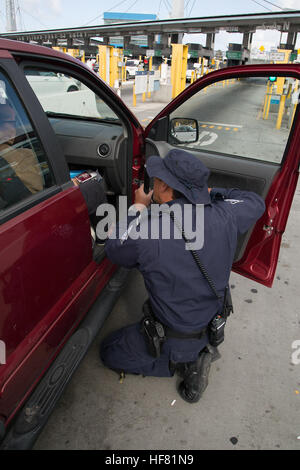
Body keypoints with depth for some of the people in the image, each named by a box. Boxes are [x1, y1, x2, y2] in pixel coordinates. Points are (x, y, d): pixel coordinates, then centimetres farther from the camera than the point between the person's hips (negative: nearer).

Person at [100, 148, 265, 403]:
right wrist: (208, 192, 2)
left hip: (173, 338, -6)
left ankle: (183, 363, 5)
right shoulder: (224, 216, -19)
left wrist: (139, 206, 0)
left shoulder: (145, 234, -33)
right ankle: (198, 352, 15)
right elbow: (255, 203, 5)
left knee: (109, 351, 17)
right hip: (215, 327, 6)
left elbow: (114, 250, -9)